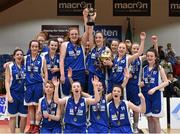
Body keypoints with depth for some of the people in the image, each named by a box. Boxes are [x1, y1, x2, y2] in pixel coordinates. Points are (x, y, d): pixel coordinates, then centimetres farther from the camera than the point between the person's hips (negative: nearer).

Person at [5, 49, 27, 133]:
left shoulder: (25, 66, 7)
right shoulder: (10, 66, -1)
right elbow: (7, 81, -4)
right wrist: (8, 95, -13)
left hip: (24, 93, 3)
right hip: (13, 93, -3)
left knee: (24, 116, 5)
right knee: (13, 116, 5)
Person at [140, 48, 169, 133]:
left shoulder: (159, 68, -4)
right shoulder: (144, 68, 9)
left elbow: (166, 82, -9)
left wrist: (154, 89, -18)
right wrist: (141, 84, -4)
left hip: (156, 95, -4)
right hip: (146, 94, 4)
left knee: (155, 118, -3)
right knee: (149, 118, 8)